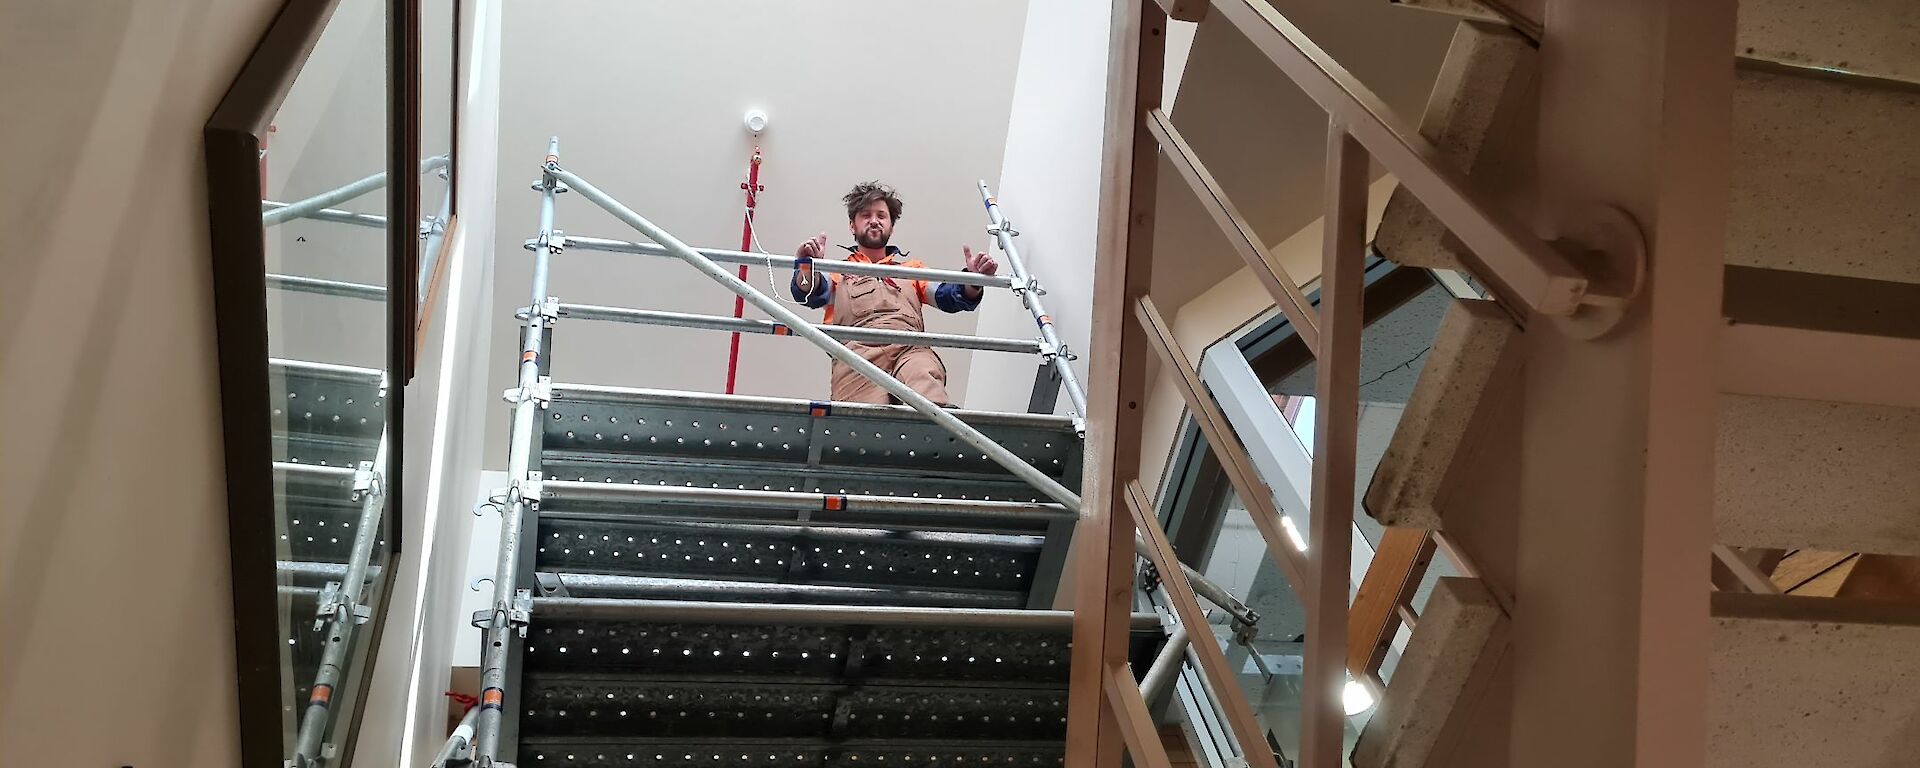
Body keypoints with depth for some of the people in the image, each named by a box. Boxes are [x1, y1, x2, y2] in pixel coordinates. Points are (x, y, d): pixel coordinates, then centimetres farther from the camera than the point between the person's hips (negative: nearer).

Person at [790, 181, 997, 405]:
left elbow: (948, 296, 22)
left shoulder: (911, 268, 38)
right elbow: (810, 294, 11)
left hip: (910, 347, 0)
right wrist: (806, 267, -14)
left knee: (924, 377, -41)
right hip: (858, 349, 0)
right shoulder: (838, 271, 33)